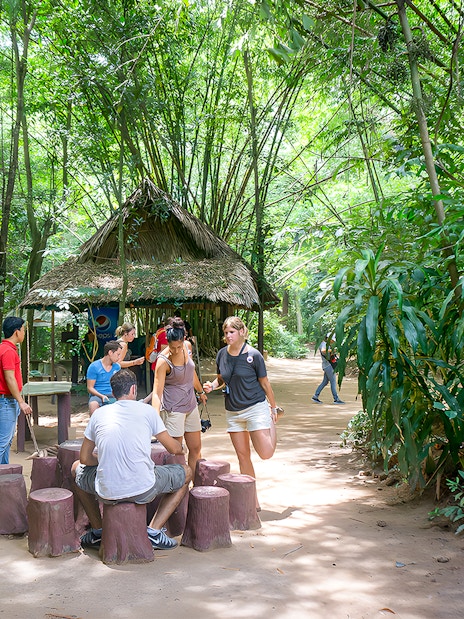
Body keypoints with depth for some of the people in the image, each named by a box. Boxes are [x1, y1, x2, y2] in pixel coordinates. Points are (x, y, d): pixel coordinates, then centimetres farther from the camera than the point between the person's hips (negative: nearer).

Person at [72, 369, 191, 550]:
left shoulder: (99, 414, 9)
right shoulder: (148, 411, 3)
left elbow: (85, 458, 14)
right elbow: (174, 449, 12)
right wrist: (181, 448, 36)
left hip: (107, 493, 3)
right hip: (144, 491, -2)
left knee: (77, 468, 33)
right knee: (186, 473, 24)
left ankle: (98, 531, 30)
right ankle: (154, 531, 12)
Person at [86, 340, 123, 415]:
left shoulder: (117, 367, 11)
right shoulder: (94, 367, -3)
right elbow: (90, 388, -4)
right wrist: (102, 396, -20)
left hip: (113, 395, 3)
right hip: (97, 395, -3)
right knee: (93, 405, -38)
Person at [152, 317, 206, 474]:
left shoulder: (186, 347, -2)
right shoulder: (163, 361, -21)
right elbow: (157, 392, -24)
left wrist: (201, 391, 30)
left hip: (191, 405, 7)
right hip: (173, 408, -7)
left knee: (196, 449, 13)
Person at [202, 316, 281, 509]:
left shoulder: (253, 355, -11)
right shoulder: (222, 354, 2)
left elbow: (264, 383, -4)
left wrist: (273, 408, 2)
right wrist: (212, 385, -5)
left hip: (255, 408, -4)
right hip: (232, 411, 5)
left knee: (266, 453, -10)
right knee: (243, 456, 6)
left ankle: (274, 417, 21)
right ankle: (252, 499, 18)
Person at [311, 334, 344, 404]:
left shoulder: (327, 344, 17)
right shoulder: (323, 344, -14)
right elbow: (323, 351, -38)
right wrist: (331, 350, -28)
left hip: (329, 365, 10)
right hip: (328, 365, -10)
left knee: (325, 382, 12)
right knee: (333, 382, -5)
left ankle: (315, 396, 15)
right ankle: (336, 399, -1)